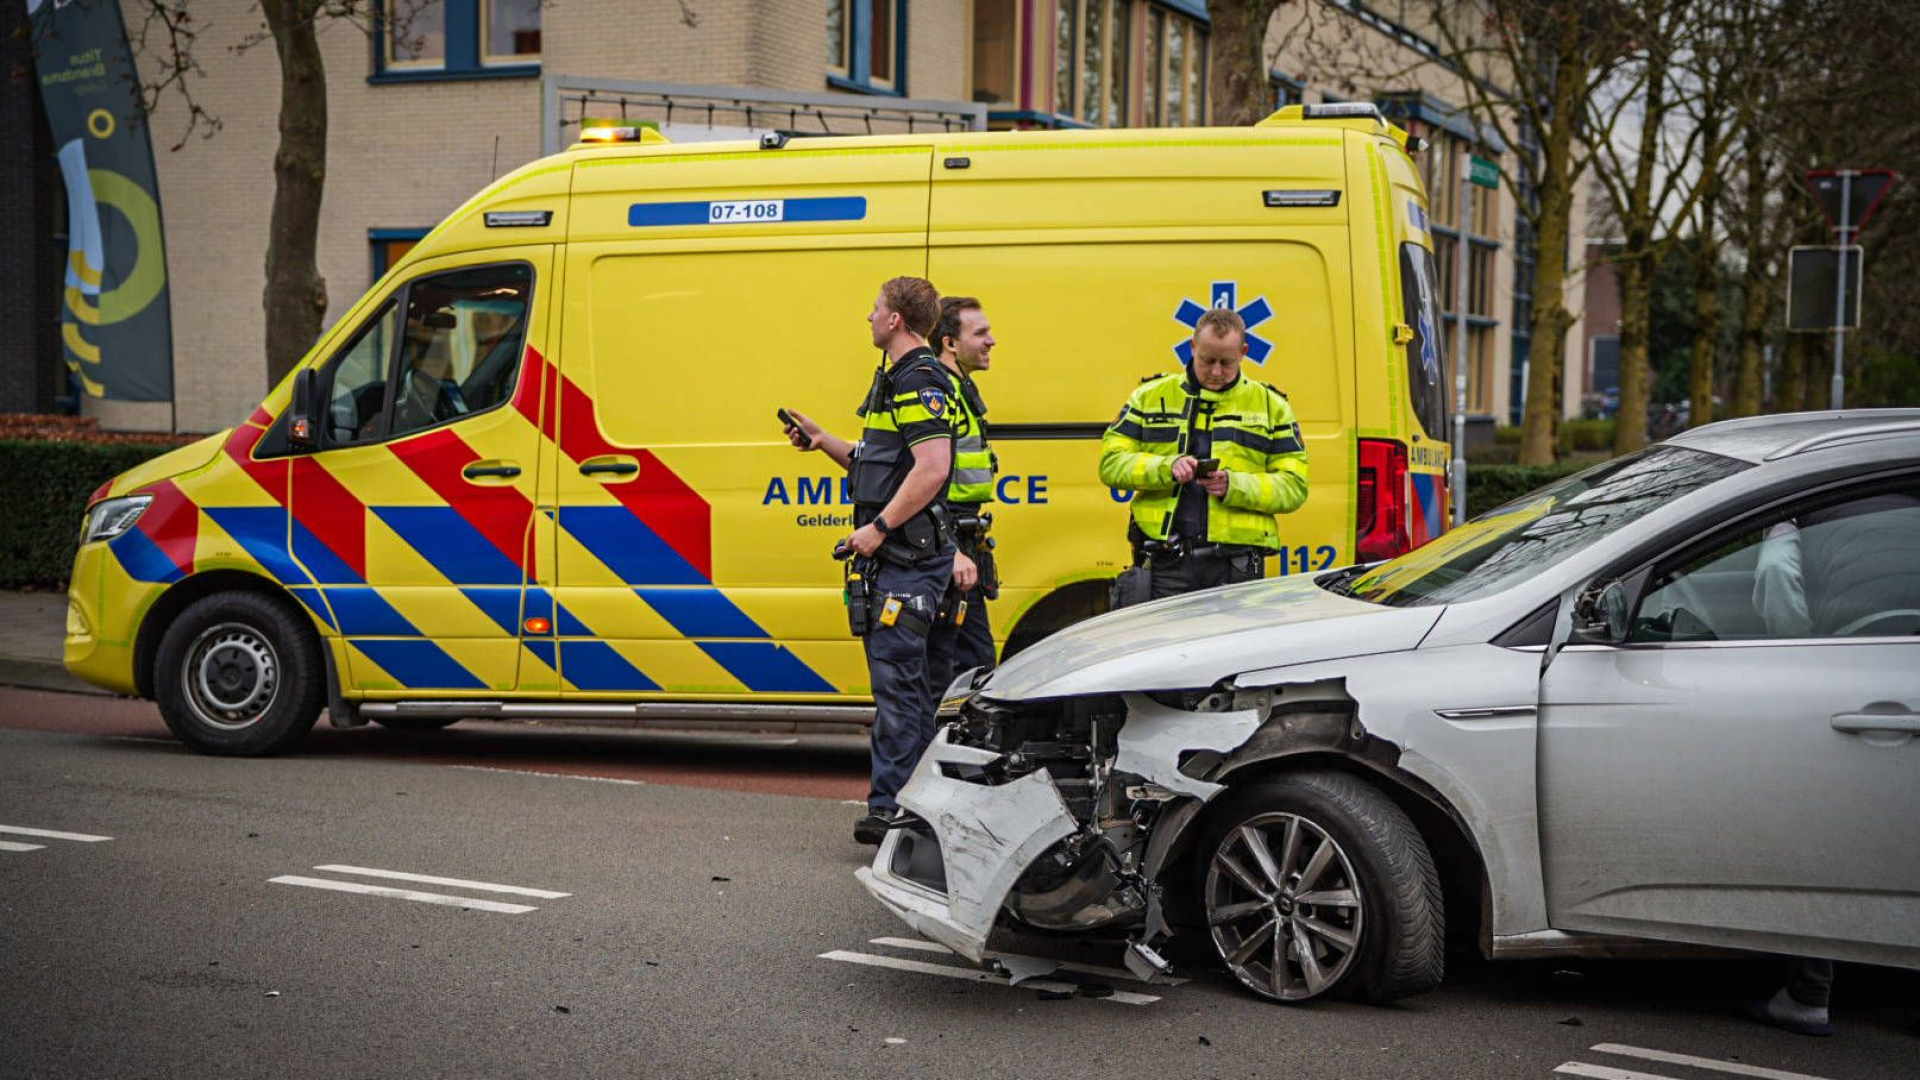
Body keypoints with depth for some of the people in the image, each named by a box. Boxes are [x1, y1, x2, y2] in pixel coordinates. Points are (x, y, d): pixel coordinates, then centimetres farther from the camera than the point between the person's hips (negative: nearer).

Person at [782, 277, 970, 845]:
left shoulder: (918, 381, -14)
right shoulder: (897, 378, 20)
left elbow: (932, 468, -25)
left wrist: (878, 528, -23)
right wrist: (822, 441, 20)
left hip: (907, 553, -11)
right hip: (895, 555, 11)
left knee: (894, 673, -11)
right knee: (905, 677, 14)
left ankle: (890, 807, -10)